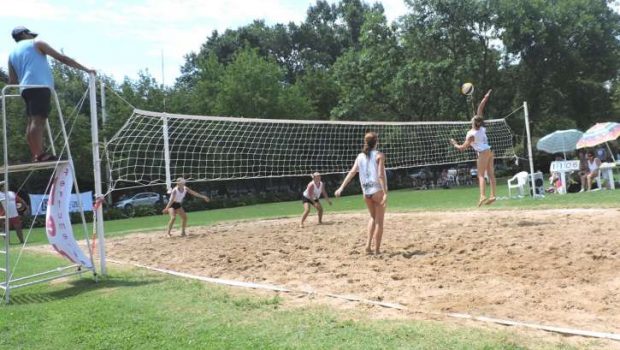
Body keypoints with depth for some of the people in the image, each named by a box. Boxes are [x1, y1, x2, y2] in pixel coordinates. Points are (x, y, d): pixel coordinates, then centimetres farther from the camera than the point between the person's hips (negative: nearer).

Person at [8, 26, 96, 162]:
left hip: (26, 88, 7)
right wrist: (85, 69, 3)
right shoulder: (36, 44, 9)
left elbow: (12, 81, 19)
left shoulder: (12, 54, 25)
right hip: (40, 86, -7)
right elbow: (62, 58, 3)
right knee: (38, 120, -16)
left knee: (32, 121, 8)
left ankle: (35, 155, 4)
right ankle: (40, 155, -25)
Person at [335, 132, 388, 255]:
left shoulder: (360, 156, 8)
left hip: (366, 192, 5)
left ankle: (368, 245, 10)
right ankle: (377, 249, 5)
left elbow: (352, 172, -1)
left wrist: (341, 187, -3)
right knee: (379, 221, 5)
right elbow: (381, 175, -15)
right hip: (378, 191, -5)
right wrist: (385, 193, -18)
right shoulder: (379, 155, -6)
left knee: (373, 218, 22)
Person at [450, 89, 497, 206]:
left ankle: (483, 196, -22)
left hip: (483, 153, -8)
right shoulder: (482, 128, 1)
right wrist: (485, 99, 11)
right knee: (490, 174, 5)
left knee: (481, 175, -10)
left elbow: (462, 148, -9)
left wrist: (455, 144, 9)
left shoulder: (471, 134, -15)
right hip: (489, 151, 8)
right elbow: (480, 110, 8)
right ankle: (492, 195, 3)